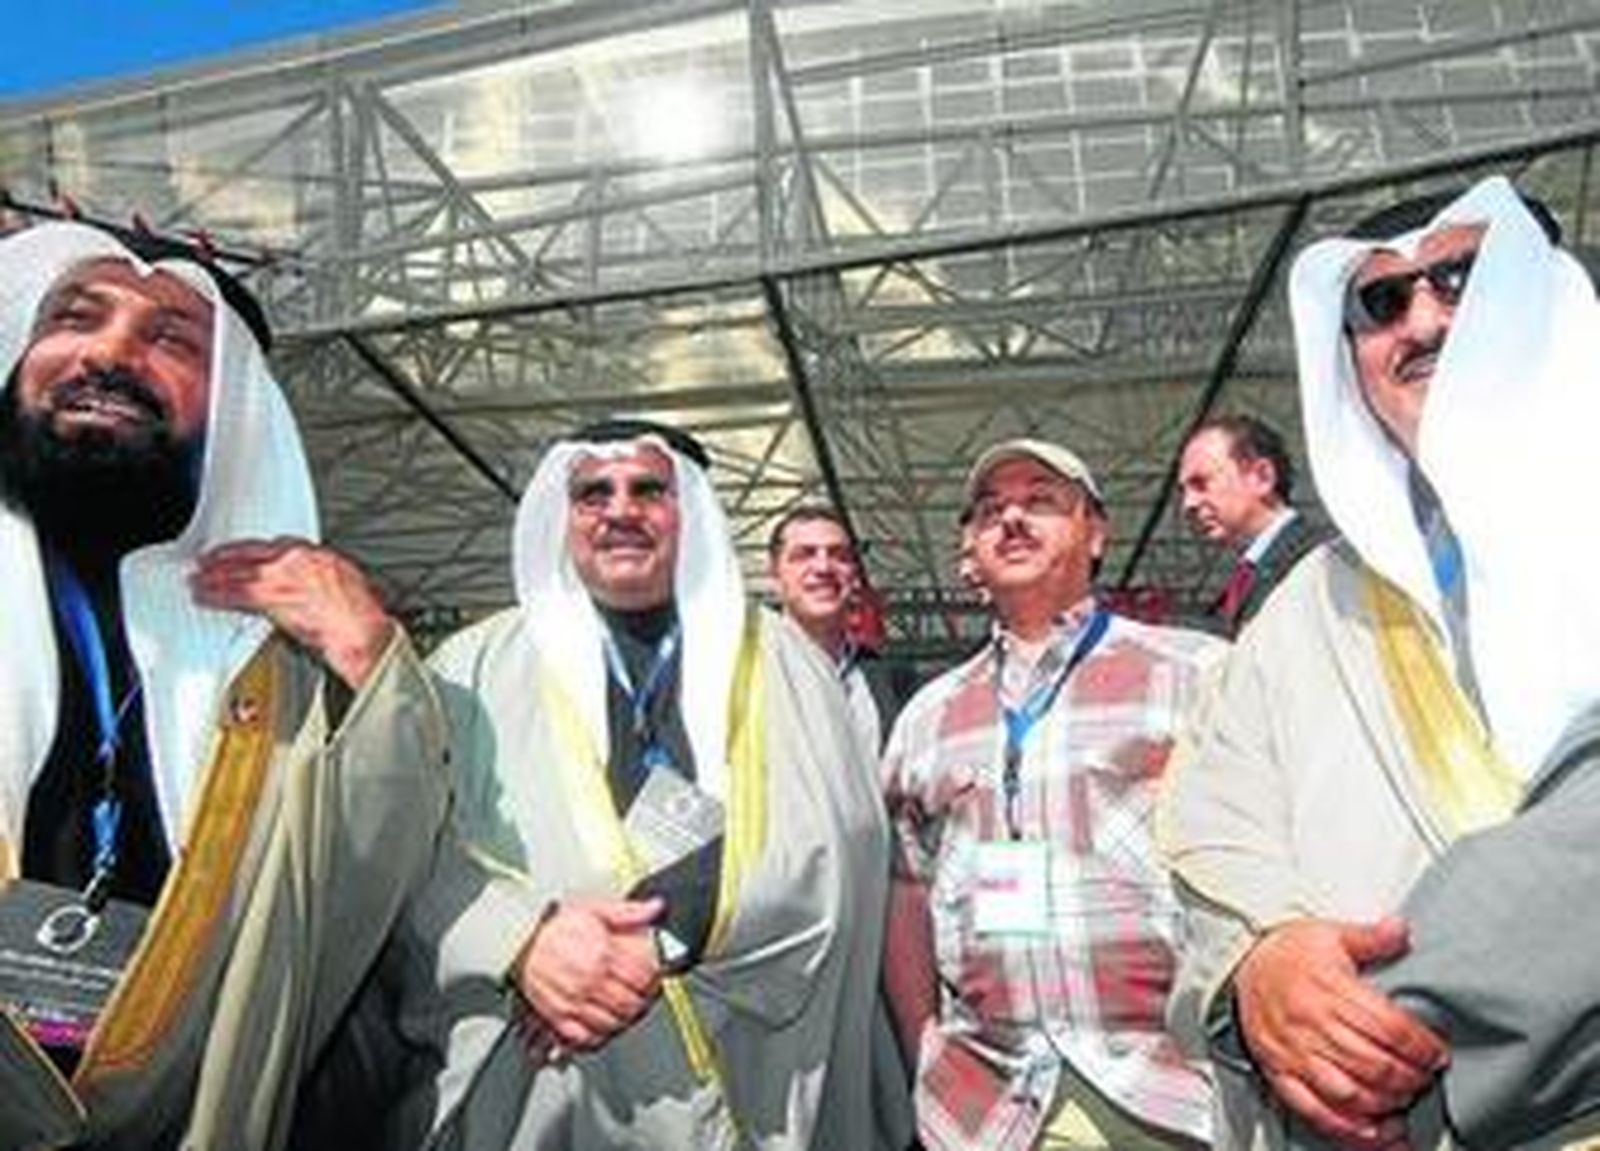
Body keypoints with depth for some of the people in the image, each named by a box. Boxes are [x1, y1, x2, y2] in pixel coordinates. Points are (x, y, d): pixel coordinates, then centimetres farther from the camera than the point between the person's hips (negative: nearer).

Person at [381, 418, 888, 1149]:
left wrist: (661, 938, -19)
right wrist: (520, 936, -24)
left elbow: (837, 840, -9)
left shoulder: (778, 659, 5)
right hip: (525, 1088, 0)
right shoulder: (480, 663, 4)